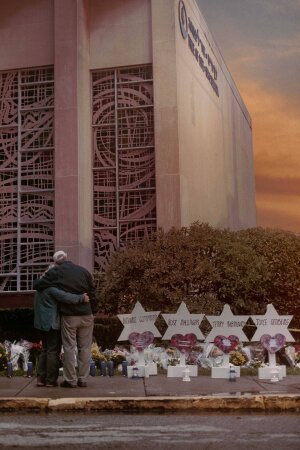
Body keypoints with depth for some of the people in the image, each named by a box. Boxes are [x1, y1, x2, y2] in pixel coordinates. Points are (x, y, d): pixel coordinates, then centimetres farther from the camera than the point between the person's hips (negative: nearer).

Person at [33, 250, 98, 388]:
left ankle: (70, 380, 8)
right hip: (86, 316, 3)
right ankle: (83, 379, 13)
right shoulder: (84, 271, 8)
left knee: (69, 348, 5)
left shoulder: (55, 272, -3)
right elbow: (93, 294, 7)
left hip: (68, 316, -3)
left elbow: (36, 285, -7)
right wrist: (93, 312, 14)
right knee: (85, 348, 9)